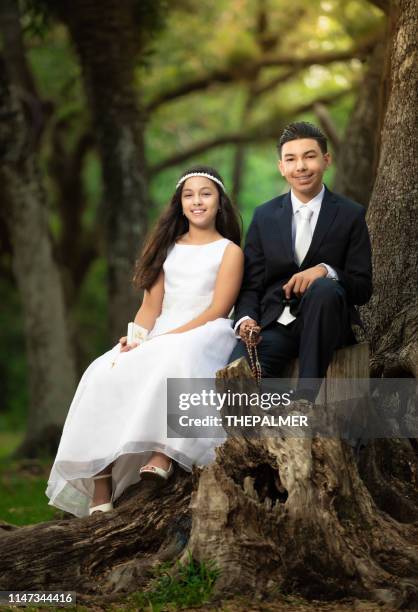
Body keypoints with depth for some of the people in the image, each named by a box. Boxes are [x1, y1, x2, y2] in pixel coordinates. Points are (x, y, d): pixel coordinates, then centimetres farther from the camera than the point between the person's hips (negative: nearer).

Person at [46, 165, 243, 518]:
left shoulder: (229, 251, 8)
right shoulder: (168, 247, 22)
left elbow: (217, 311, -5)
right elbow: (151, 306, 15)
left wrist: (163, 340, -16)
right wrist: (135, 338, -8)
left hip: (205, 336, -4)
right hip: (158, 337, 4)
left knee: (172, 360, -41)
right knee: (106, 375, -26)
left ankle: (162, 455, -45)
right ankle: (100, 491, -33)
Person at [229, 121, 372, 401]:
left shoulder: (351, 215, 3)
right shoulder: (265, 216, 11)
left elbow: (363, 289, 0)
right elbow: (251, 286, 11)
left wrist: (326, 272, -21)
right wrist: (246, 320, -12)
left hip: (325, 325, 0)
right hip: (274, 324, 0)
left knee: (325, 288, -38)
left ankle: (307, 396, -34)